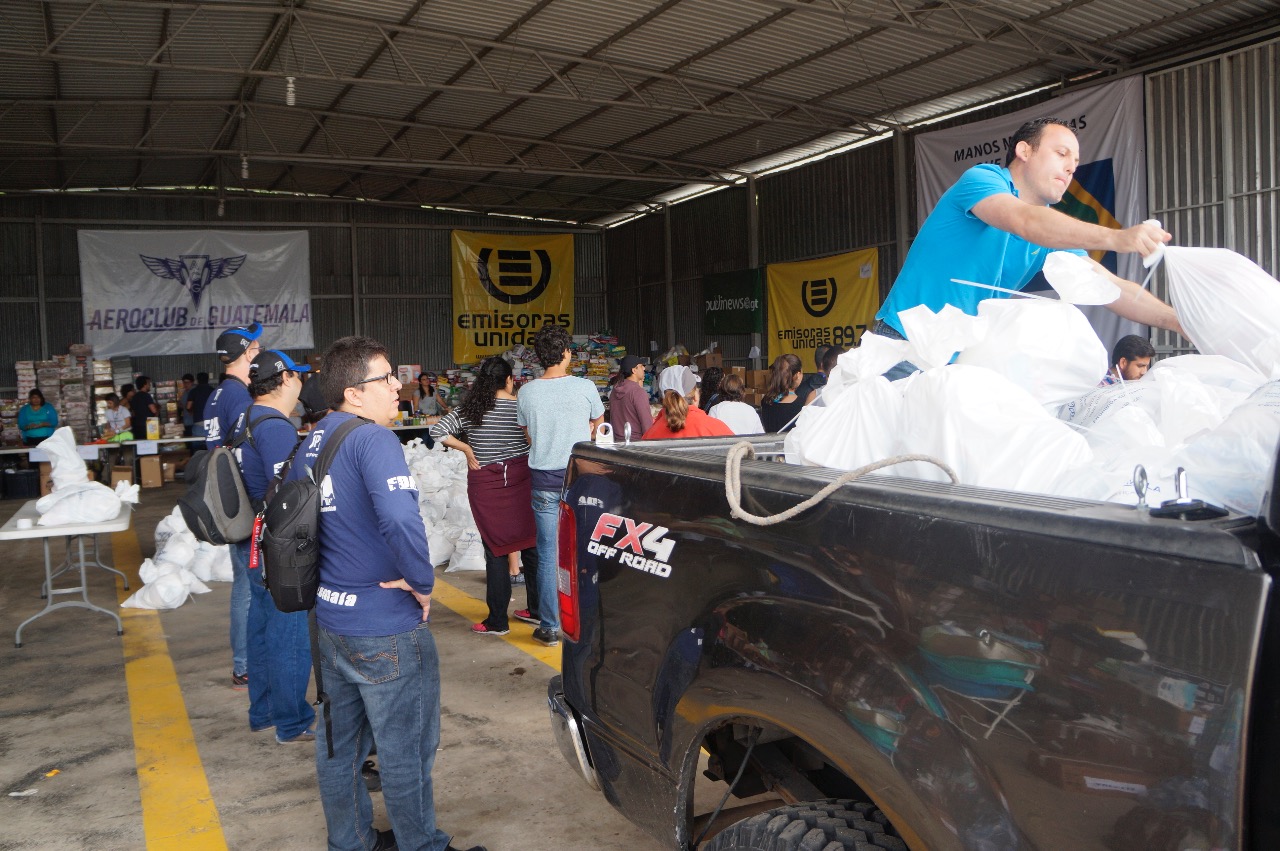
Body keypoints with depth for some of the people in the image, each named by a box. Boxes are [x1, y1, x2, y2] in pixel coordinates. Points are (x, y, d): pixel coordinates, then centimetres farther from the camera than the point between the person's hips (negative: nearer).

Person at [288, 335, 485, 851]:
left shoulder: (310, 444, 7)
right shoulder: (372, 438, -21)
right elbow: (401, 520, -36)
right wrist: (422, 582, -20)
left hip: (328, 620, 9)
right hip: (385, 631, -9)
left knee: (338, 744, 22)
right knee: (406, 752, 10)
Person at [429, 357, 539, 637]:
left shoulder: (469, 409, -3)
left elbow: (438, 431, -7)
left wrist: (467, 449, -1)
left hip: (486, 484, 0)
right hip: (521, 478, 1)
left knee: (496, 550, 4)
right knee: (531, 544, 12)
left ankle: (498, 621, 10)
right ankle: (537, 609, 22)